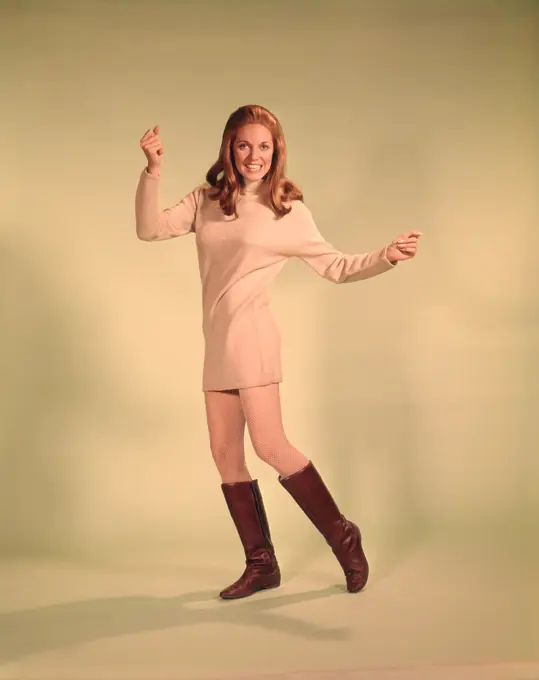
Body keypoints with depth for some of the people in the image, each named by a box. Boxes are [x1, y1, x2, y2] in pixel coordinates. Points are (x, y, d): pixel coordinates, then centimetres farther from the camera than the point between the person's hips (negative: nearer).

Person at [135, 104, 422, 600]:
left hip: (251, 336, -5)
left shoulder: (288, 211, 1)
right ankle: (261, 565, 15)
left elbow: (336, 266, 2)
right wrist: (153, 171, -7)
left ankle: (343, 537, 6)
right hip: (217, 342, 6)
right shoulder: (206, 201, 11)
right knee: (225, 452, 5)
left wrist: (388, 256, -12)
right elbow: (150, 229, 4)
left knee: (270, 444, -13)